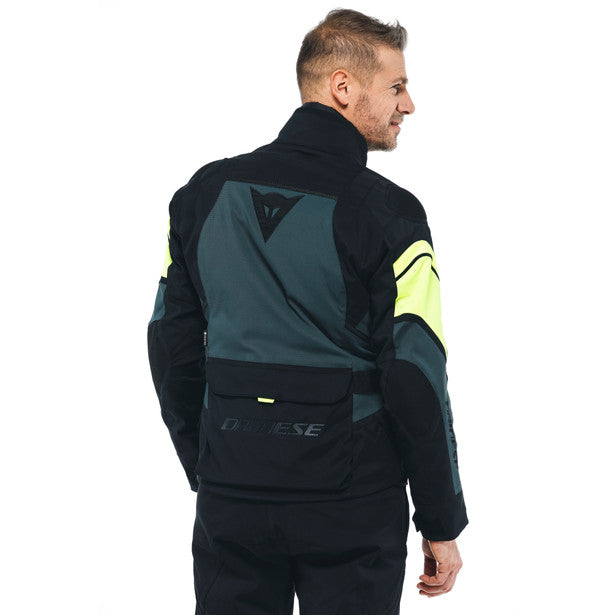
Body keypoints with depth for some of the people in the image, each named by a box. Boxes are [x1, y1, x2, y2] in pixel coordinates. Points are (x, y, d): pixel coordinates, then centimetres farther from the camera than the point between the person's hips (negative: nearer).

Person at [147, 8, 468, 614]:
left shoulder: (206, 193, 4)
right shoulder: (387, 213, -12)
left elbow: (171, 344, 9)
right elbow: (416, 380, -13)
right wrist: (442, 524, -4)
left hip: (230, 499, 4)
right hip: (351, 510, -4)